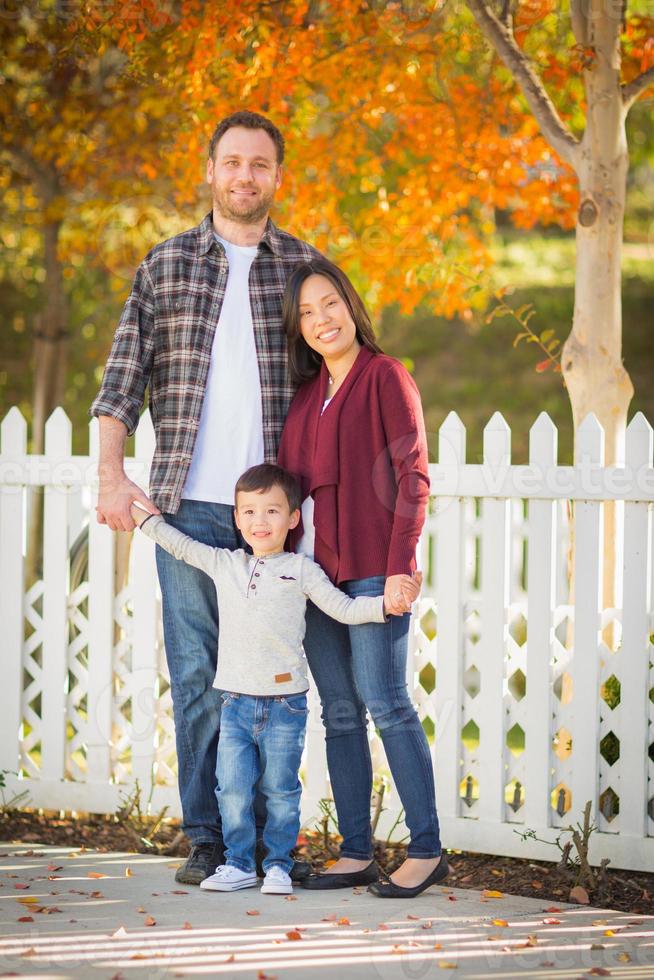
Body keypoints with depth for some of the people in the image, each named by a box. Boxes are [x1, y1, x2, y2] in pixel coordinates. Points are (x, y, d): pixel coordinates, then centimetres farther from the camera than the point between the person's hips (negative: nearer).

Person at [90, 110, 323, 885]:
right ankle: (207, 841, 8)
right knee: (196, 674, 1)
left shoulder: (305, 267, 9)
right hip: (189, 502, 0)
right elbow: (121, 383, 6)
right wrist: (111, 477, -7)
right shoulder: (166, 266, 8)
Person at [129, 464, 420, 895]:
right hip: (236, 701, 2)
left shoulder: (301, 570, 3)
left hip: (285, 704, -2)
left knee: (280, 790, 2)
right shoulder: (224, 564, 11)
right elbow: (181, 545, 22)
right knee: (233, 789, -2)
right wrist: (141, 514, 24)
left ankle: (278, 865, 13)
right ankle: (240, 864, 11)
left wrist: (388, 602, -9)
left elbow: (344, 608, 3)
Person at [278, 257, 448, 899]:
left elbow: (413, 477, -9)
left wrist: (400, 566, -17)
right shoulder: (309, 391, 16)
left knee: (384, 702, -9)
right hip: (312, 568, 7)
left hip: (371, 568, -7)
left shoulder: (385, 377, -3)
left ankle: (426, 850, -5)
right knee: (338, 712, 6)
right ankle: (355, 854, 10)